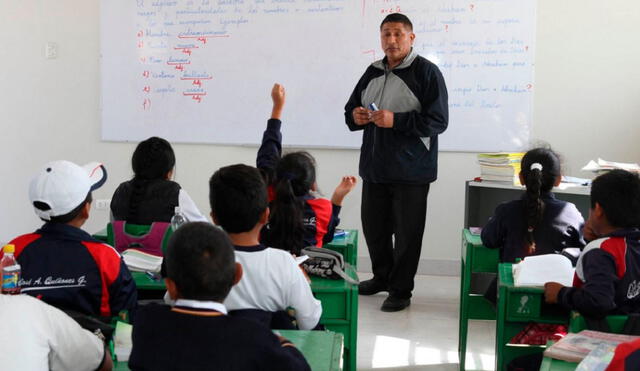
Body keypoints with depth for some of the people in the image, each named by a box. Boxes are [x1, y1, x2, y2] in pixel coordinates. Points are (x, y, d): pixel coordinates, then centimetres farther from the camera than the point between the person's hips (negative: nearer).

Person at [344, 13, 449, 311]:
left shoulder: (426, 72, -8)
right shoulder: (373, 72, 12)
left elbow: (438, 120, -16)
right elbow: (351, 109, 20)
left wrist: (396, 120, -23)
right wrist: (355, 116, -4)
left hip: (411, 171, -6)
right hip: (375, 168, 6)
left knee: (406, 232, 1)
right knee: (373, 226, 15)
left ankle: (401, 290, 15)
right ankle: (382, 276, 35)